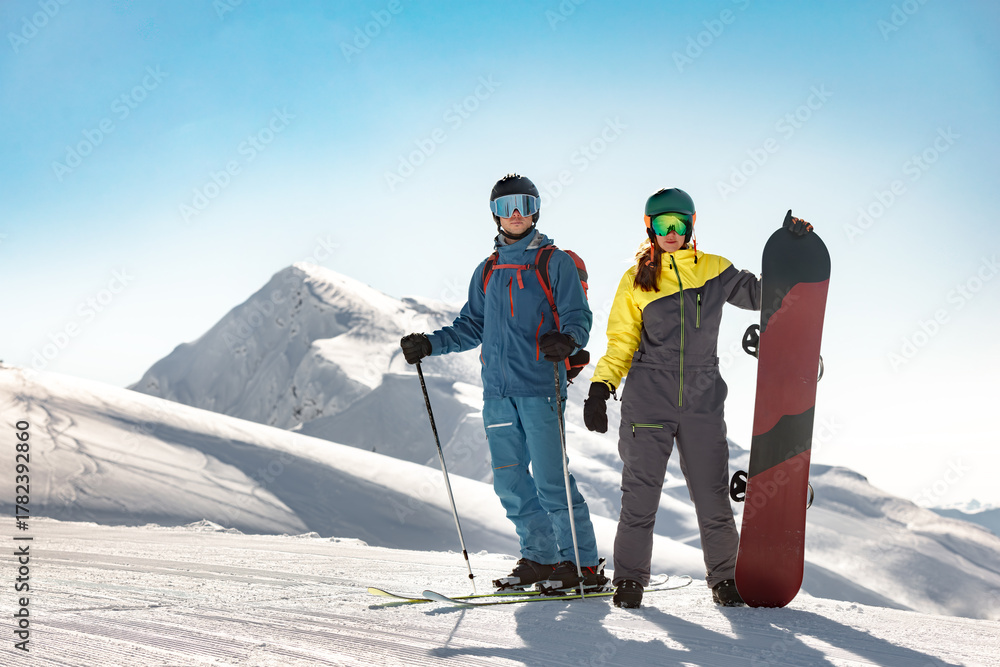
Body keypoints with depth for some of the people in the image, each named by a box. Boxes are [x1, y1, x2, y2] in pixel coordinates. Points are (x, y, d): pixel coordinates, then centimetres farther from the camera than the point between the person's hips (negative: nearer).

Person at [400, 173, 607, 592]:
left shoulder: (556, 263, 2)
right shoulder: (487, 271, 18)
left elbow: (578, 317, -5)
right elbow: (472, 326, 25)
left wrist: (566, 340, -27)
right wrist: (431, 344, 12)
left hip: (540, 388, -6)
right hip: (498, 389, 6)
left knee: (550, 480, -9)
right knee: (509, 480, 5)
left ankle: (584, 563, 0)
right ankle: (540, 557, 17)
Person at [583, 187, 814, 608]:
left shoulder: (713, 271, 8)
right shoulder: (636, 280, 5)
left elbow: (760, 294, 16)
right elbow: (621, 343, 8)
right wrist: (601, 387, -3)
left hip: (702, 402, 1)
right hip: (647, 402, -1)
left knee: (713, 497, 3)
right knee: (640, 494, -1)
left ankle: (724, 577, 19)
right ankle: (630, 578, 12)